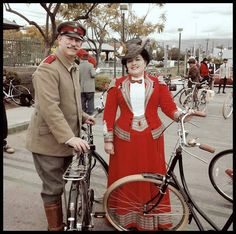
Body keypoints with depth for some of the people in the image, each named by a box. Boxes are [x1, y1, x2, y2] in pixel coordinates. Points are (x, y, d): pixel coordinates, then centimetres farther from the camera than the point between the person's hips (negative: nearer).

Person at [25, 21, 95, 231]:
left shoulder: (74, 67, 12)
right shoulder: (48, 68, -19)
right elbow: (49, 107, -29)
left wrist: (82, 116, 19)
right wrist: (69, 137, -34)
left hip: (67, 139, 9)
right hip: (49, 140, -9)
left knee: (64, 184, 22)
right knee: (53, 188, 4)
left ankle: (69, 221, 40)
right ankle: (55, 227, 23)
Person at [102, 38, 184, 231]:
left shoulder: (158, 84, 4)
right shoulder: (117, 85, 3)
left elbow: (169, 107, -2)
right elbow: (109, 114, 2)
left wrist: (181, 115, -24)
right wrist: (108, 140, -1)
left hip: (151, 139, 1)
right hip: (125, 139, 0)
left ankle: (151, 219, 27)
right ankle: (125, 218, 24)